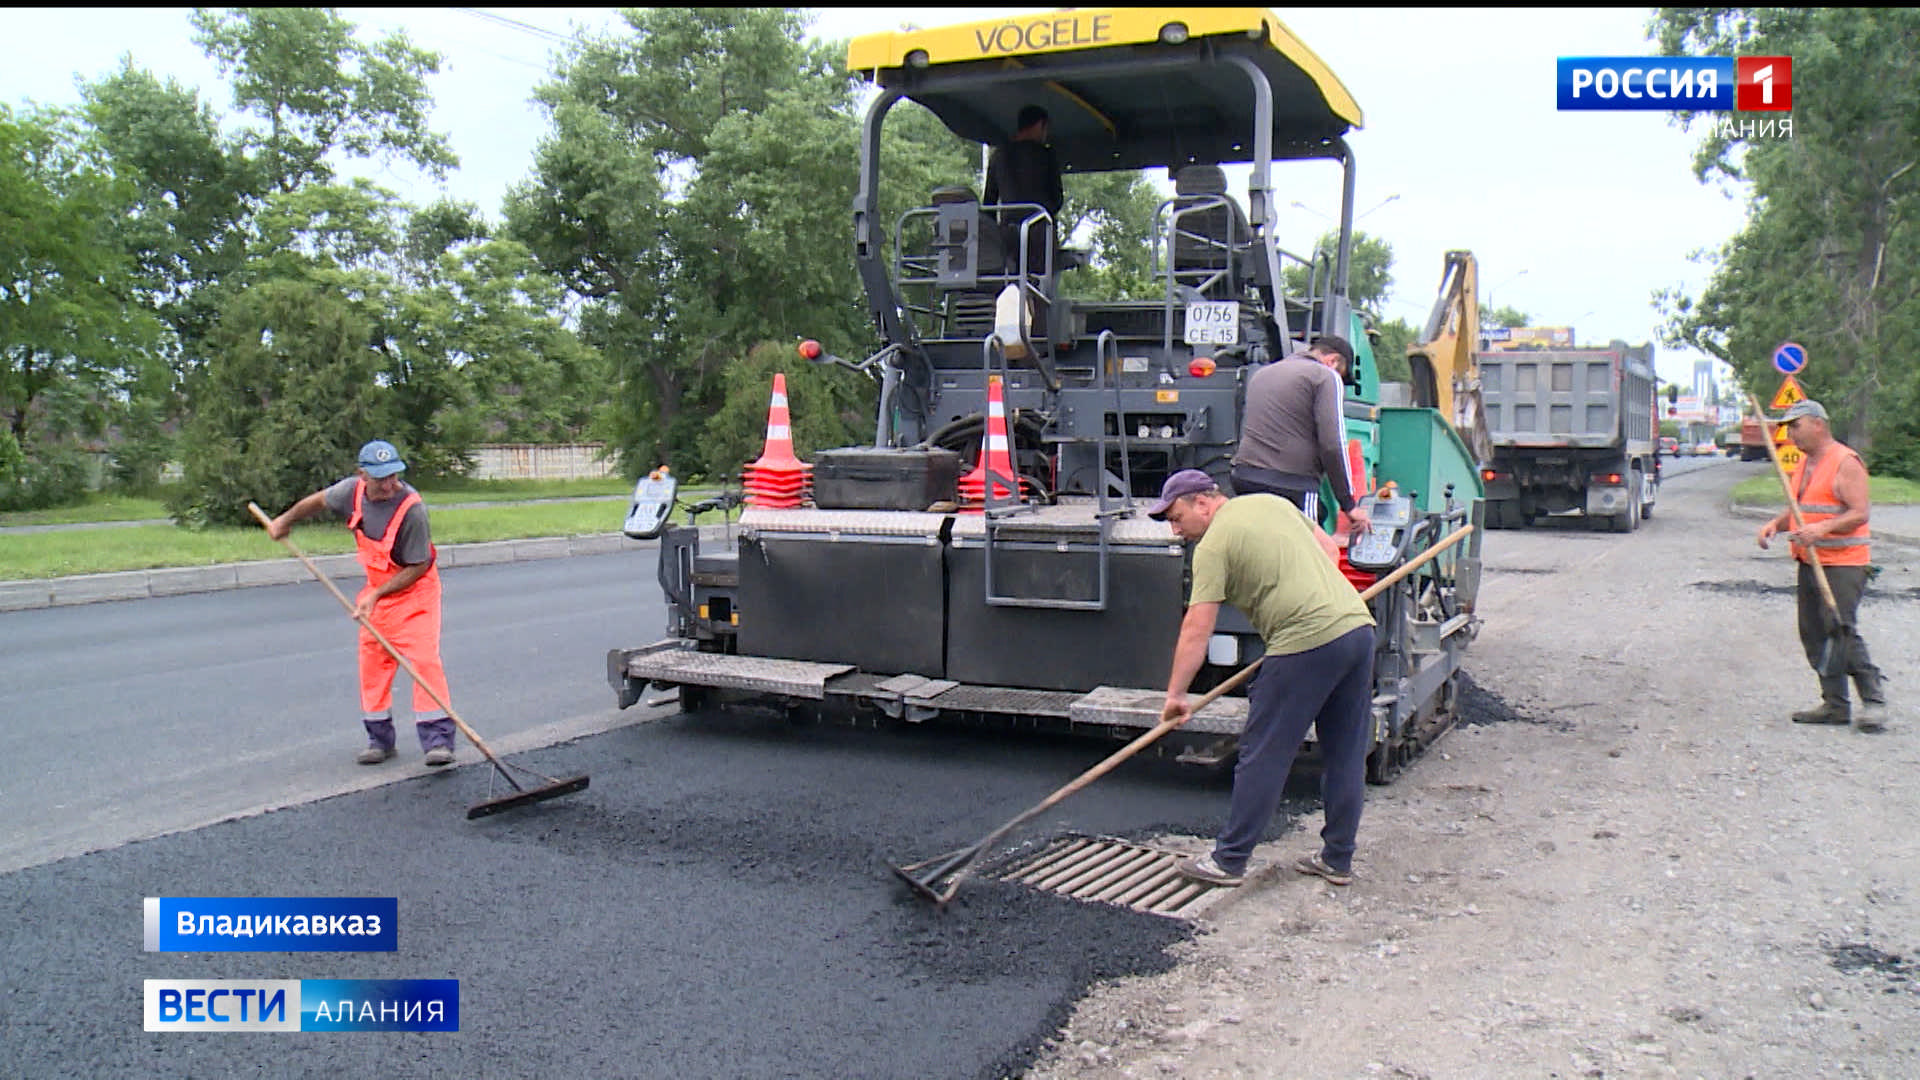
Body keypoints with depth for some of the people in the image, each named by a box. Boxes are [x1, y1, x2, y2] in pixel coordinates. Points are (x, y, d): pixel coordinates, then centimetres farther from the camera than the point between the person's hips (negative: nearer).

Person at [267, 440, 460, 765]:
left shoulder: (412, 508, -28)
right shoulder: (353, 490, -12)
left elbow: (418, 567, -22)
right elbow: (320, 500, 13)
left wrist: (377, 594, -23)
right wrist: (285, 521, 25)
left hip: (415, 589, -6)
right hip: (377, 588, 6)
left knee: (424, 659, -16)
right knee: (372, 662, 8)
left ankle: (437, 739, -14)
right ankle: (380, 738, 20)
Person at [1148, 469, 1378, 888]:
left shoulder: (1214, 545, -4)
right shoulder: (1273, 502, 18)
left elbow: (1196, 629, -8)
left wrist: (1175, 694, -6)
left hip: (1307, 644, -8)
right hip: (1358, 626, 9)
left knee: (1264, 756, 1)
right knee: (1346, 755, 14)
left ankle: (1229, 861, 10)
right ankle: (1338, 860, 24)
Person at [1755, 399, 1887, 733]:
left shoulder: (1845, 462, -10)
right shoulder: (1804, 465, 17)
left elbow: (1859, 512, -16)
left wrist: (1823, 529, -31)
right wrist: (1776, 524, 3)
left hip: (1843, 563, -9)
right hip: (1809, 563, 9)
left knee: (1840, 629, -14)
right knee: (1813, 633, 7)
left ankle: (1873, 699, -2)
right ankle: (1835, 704, 14)